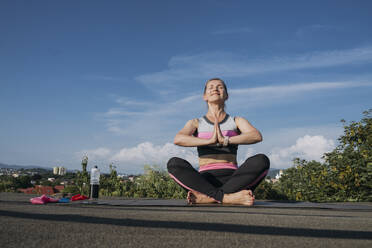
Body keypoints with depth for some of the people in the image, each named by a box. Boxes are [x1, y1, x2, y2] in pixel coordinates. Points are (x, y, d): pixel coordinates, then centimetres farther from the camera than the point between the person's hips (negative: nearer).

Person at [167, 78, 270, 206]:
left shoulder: (236, 121, 15)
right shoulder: (196, 123, 14)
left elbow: (257, 136, -7)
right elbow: (178, 139, -8)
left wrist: (225, 140, -21)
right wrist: (209, 141, -22)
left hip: (232, 178, 1)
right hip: (204, 180, 0)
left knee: (262, 160, -26)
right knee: (174, 163, -26)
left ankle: (207, 197, -29)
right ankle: (227, 197, -31)